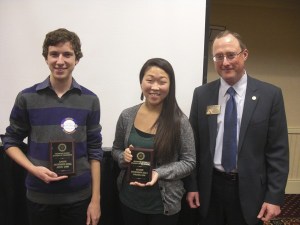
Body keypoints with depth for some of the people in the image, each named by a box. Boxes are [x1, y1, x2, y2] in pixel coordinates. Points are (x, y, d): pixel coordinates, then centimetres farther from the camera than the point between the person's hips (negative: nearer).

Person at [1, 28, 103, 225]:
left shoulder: (89, 100, -3)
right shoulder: (27, 98, -4)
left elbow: (94, 151, -1)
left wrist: (96, 199, -3)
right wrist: (33, 169, -13)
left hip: (79, 196, 0)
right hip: (39, 196, 0)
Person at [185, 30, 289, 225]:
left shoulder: (270, 94, -6)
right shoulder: (202, 94, -1)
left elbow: (278, 150, -6)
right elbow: (194, 143, 2)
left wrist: (275, 196, -8)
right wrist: (191, 185, 1)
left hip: (249, 189, -1)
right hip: (210, 187, 2)